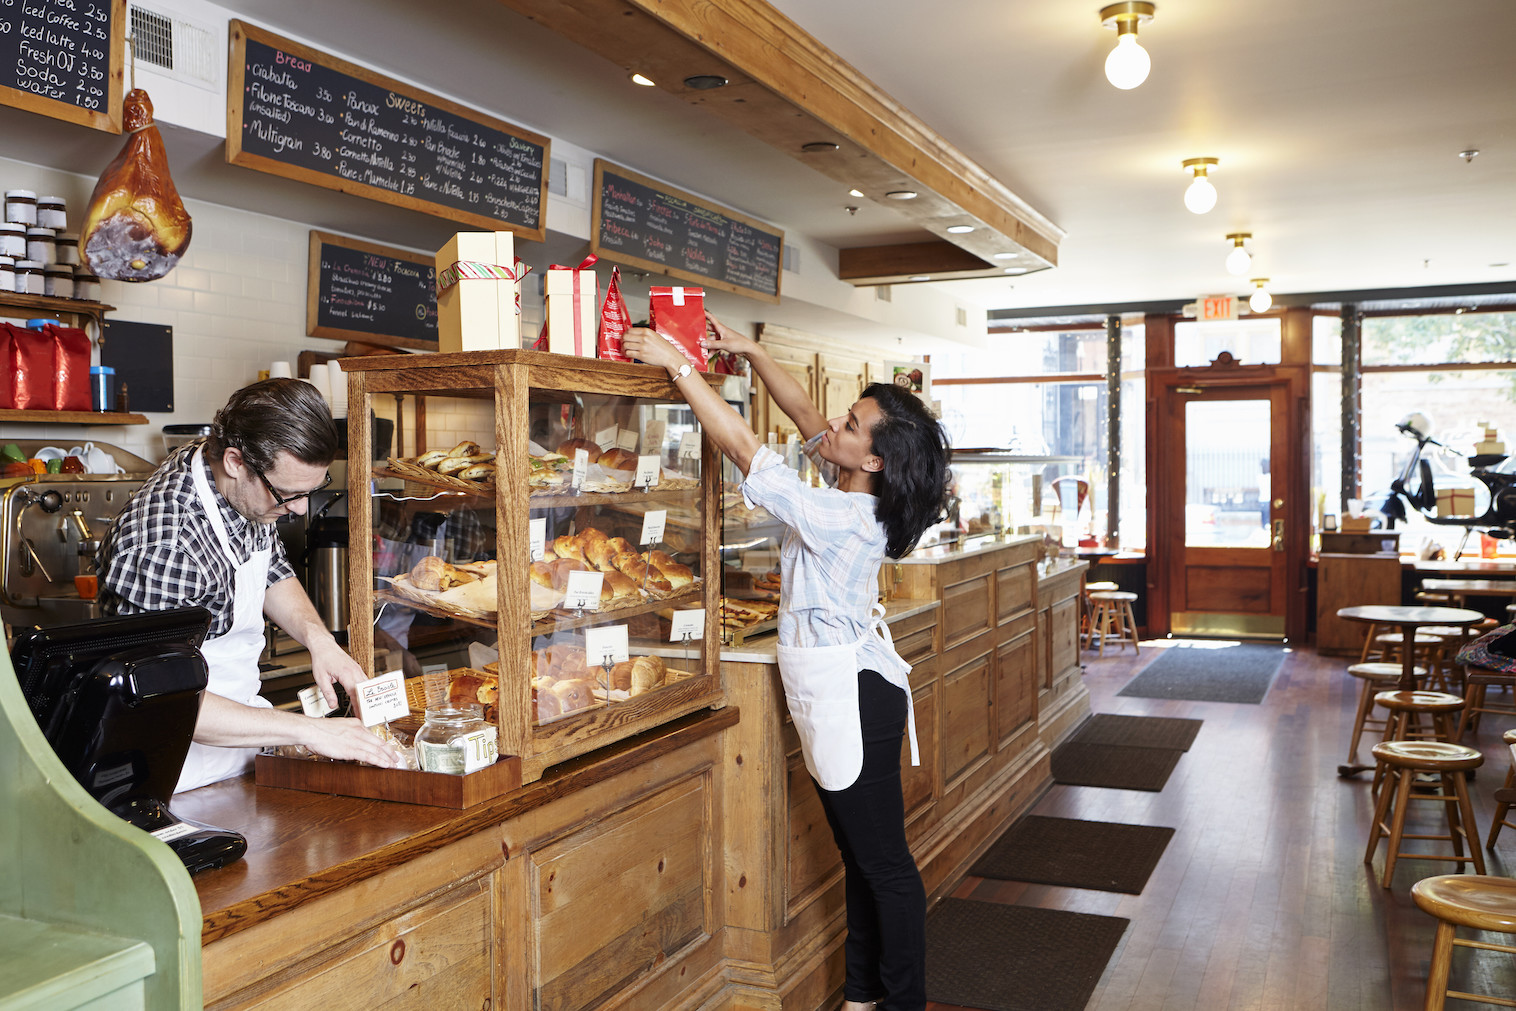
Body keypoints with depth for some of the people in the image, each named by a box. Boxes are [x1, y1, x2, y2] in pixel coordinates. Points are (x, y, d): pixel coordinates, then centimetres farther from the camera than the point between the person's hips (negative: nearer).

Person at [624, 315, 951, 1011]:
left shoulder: (841, 519, -24)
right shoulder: (857, 497, 1)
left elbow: (743, 446, -24)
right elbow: (801, 412, 11)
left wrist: (677, 363, -18)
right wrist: (750, 351, 4)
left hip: (852, 695, -10)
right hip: (837, 691, 10)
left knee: (884, 862, 4)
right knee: (860, 857, 18)